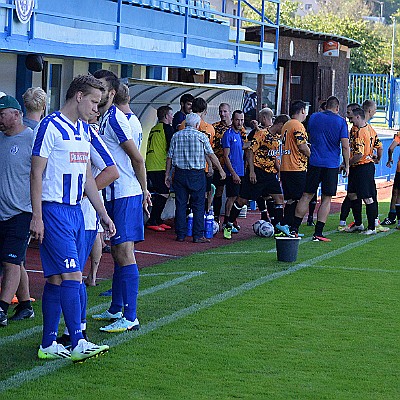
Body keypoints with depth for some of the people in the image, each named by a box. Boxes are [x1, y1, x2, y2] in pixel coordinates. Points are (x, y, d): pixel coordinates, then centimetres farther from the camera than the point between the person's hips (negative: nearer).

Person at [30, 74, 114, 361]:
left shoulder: (84, 129, 16)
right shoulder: (51, 126, -9)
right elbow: (36, 173, -11)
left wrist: (103, 214, 20)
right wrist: (37, 217, -15)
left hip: (76, 210, 8)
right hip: (54, 211, -8)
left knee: (57, 279, 8)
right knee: (71, 275, -12)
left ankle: (48, 345, 11)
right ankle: (78, 343, -12)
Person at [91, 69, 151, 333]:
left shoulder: (114, 119, -15)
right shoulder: (102, 119, 15)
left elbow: (138, 159, -14)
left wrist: (143, 191, -4)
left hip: (125, 195, -10)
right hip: (113, 195, 10)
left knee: (124, 252, -11)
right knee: (118, 252, 16)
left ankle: (130, 318, -11)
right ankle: (116, 310, 26)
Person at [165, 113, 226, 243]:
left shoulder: (176, 136, 6)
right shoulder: (201, 136, -3)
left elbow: (169, 157, 5)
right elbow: (211, 155, -2)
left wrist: (167, 174, 11)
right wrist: (221, 170, 7)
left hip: (180, 173, 3)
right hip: (197, 174, -3)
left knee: (180, 204, 7)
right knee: (198, 205, 1)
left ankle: (180, 235, 7)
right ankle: (198, 236, -1)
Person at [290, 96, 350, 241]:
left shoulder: (314, 117, 6)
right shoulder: (341, 122, -2)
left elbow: (307, 138, 16)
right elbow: (345, 146, -6)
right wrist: (346, 165, 2)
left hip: (314, 162, 2)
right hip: (332, 164, -2)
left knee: (307, 195, 9)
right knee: (326, 199, 3)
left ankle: (294, 229, 6)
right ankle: (318, 233, -1)